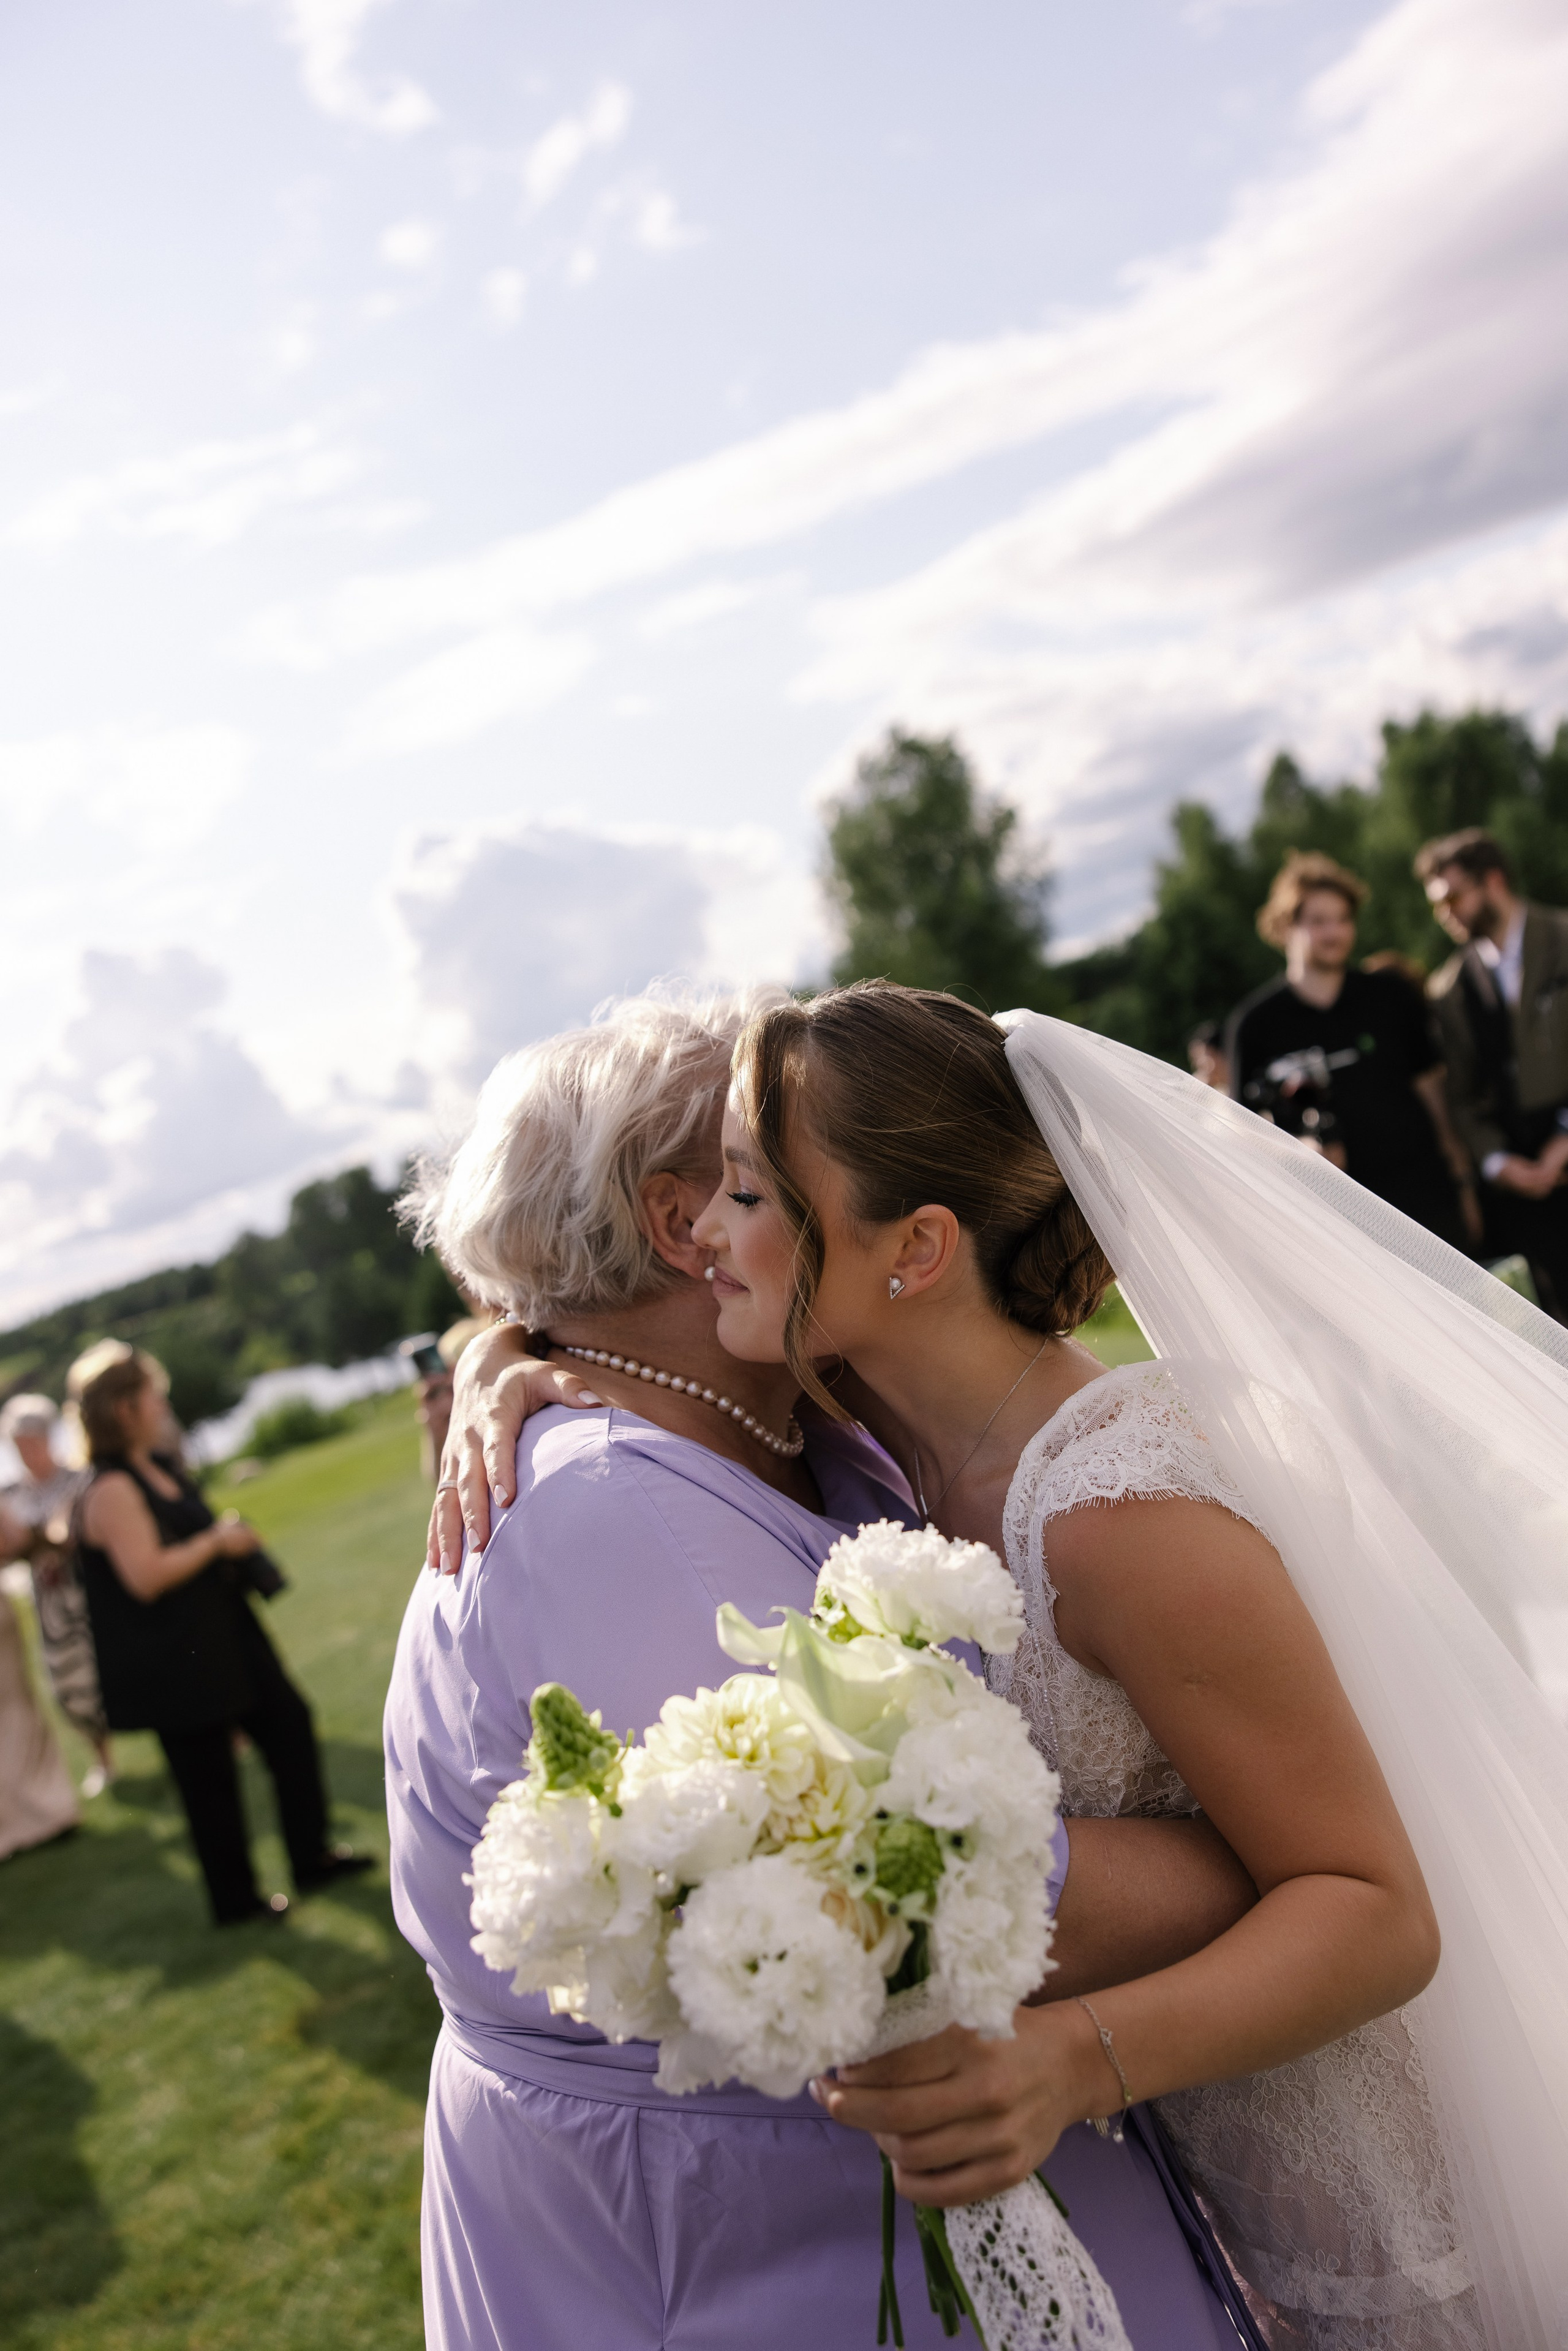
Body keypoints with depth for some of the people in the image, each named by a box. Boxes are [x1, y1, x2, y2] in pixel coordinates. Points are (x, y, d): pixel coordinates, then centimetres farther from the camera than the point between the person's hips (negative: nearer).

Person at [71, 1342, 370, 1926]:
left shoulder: (160, 1466, 9)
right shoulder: (110, 1490, -21)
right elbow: (146, 1577, -29)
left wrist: (230, 1536, 5)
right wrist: (217, 1542, -18)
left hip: (222, 1636, 10)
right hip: (174, 1668, -10)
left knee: (288, 1722, 14)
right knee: (208, 1779, 4)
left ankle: (311, 1857, 28)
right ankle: (235, 1900, 21)